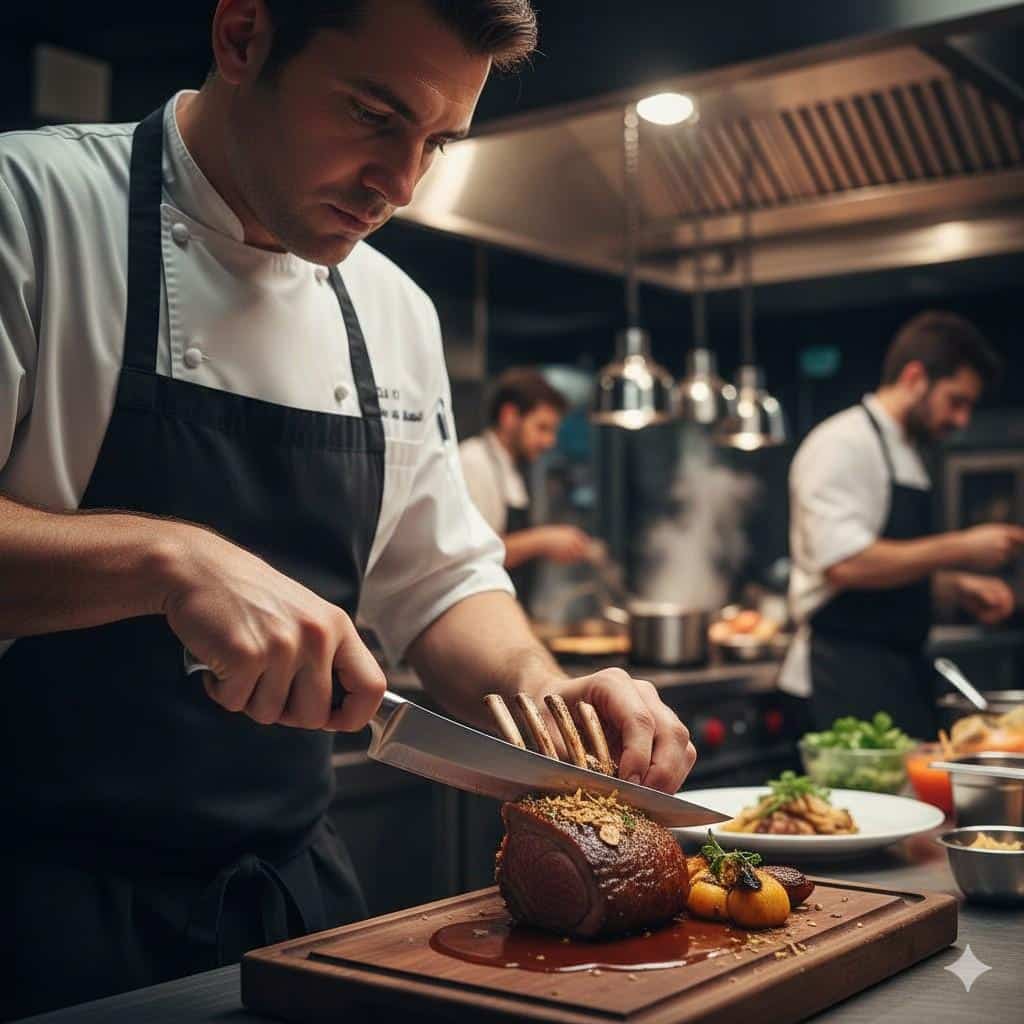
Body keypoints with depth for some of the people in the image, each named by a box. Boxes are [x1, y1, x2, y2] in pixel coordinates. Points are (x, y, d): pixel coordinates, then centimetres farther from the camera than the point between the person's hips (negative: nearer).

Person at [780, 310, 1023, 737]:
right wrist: (960, 549, -18)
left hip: (903, 670, 9)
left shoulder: (906, 454, 18)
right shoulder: (843, 444, -12)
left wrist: (956, 587, 8)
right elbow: (846, 564, -24)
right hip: (851, 675, -9)